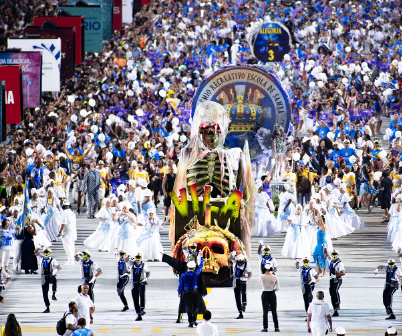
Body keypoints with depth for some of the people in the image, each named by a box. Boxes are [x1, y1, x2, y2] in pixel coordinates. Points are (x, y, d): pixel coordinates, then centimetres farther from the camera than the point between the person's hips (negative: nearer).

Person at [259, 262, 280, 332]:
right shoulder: (275, 277, -7)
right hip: (272, 294, 1)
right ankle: (276, 327, 13)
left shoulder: (261, 276, -9)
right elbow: (277, 288, -5)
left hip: (264, 294, -1)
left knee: (265, 311, 3)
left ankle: (265, 327, -1)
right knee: (274, 311, 10)